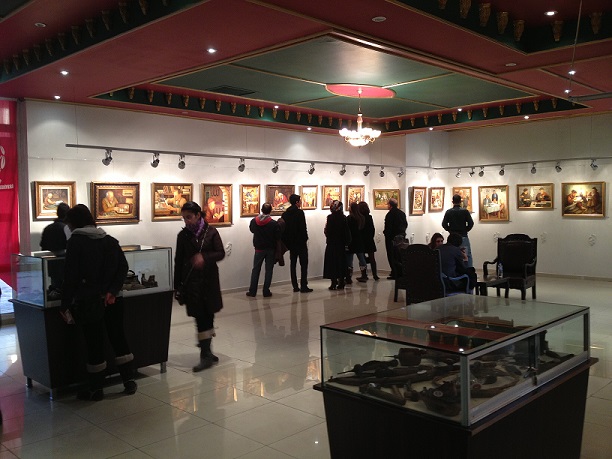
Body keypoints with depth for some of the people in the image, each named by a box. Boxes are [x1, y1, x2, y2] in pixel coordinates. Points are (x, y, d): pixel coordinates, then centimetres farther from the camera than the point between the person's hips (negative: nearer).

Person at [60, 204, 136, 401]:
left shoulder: (75, 242, -8)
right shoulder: (110, 240, 8)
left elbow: (71, 277, -11)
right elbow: (123, 267, -1)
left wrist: (66, 305, -6)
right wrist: (112, 290, -8)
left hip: (88, 301, -5)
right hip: (112, 300, 5)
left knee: (94, 343, 4)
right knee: (118, 338, 13)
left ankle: (96, 389, 14)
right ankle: (129, 381, 16)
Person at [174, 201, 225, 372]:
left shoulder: (211, 231, 0)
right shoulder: (183, 235, 3)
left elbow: (221, 253, -2)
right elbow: (178, 261, 5)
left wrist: (204, 257, -21)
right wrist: (177, 286, 4)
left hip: (209, 280, 1)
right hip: (191, 281, 0)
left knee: (208, 315, 7)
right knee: (200, 317, -6)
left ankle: (206, 353, 22)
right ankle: (206, 354, -1)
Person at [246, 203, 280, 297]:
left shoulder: (254, 221, -8)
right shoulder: (274, 223, -17)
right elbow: (278, 237, -11)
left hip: (259, 249, 2)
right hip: (271, 249, -2)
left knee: (256, 270, 11)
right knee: (269, 270, 7)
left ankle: (252, 291, 12)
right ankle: (266, 291, 8)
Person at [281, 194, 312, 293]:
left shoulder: (285, 214, 6)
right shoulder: (299, 212, -12)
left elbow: (283, 228, 7)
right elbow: (303, 227, -17)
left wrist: (287, 242, 12)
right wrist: (305, 239, -4)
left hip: (291, 243, 6)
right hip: (300, 242, -6)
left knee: (293, 264, 10)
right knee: (304, 264, 0)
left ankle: (295, 286, 11)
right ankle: (303, 286, -3)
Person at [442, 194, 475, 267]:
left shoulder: (448, 212, 0)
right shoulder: (465, 211, -5)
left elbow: (444, 224, -3)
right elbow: (471, 223, -8)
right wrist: (466, 230, 8)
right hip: (463, 236, -2)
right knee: (468, 255, 2)